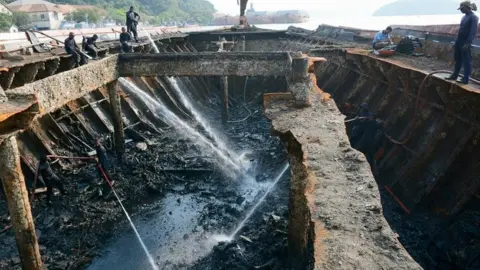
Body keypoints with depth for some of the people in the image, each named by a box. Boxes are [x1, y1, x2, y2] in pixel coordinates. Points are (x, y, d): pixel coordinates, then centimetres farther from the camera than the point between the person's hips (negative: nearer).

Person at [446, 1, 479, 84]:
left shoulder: (473, 17, -11)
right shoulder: (464, 17, 14)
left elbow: (473, 32, -18)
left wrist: (468, 43, -24)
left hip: (466, 43, -8)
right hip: (459, 42, 8)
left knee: (466, 61, -3)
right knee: (458, 60, 14)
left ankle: (465, 80, 1)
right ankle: (454, 76, 23)